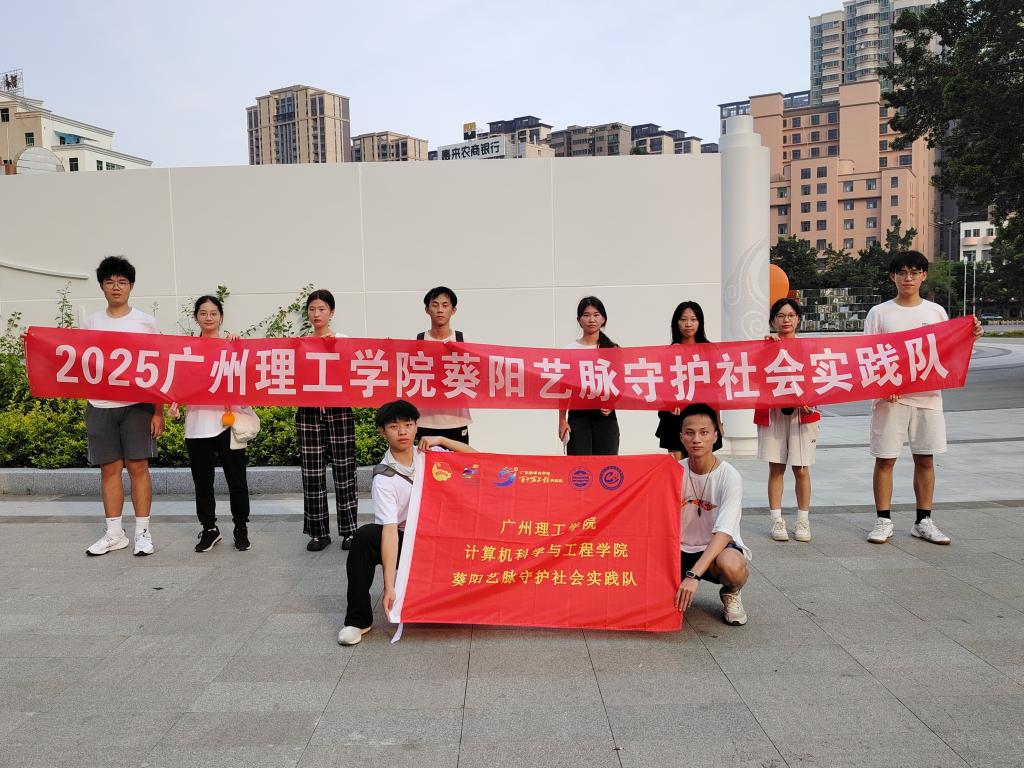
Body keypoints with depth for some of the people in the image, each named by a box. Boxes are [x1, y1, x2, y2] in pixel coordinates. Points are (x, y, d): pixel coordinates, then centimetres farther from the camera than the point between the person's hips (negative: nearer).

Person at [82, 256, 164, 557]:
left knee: (138, 466, -2)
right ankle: (114, 534, 15)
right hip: (100, 406, 2)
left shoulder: (145, 322, 2)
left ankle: (143, 532, 7)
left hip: (137, 405, -2)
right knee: (109, 468, 6)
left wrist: (159, 411, -4)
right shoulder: (91, 323, 9)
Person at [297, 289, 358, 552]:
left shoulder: (344, 340, 4)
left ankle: (349, 530, 10)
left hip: (338, 411, -2)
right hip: (308, 412, 2)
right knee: (312, 474, 2)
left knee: (344, 471, 0)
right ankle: (318, 532, 12)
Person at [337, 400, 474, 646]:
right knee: (365, 536, -31)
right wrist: (389, 586, -32)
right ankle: (358, 619, -18)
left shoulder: (430, 452, -1)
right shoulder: (384, 478, -16)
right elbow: (390, 531, -25)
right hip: (403, 542, -2)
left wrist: (441, 439, -13)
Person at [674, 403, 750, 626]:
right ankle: (678, 590, 12)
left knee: (731, 565, -39)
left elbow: (723, 533, -27)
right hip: (682, 550, 3)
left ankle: (731, 593, 0)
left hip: (719, 547, -3)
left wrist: (694, 575, -38)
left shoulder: (730, 477, -18)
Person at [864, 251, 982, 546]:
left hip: (927, 396, 3)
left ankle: (924, 521, 19)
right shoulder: (879, 313, 1)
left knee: (925, 459, 8)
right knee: (885, 459, 1)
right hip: (890, 397, -2)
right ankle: (883, 521, 11)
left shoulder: (936, 311, 9)